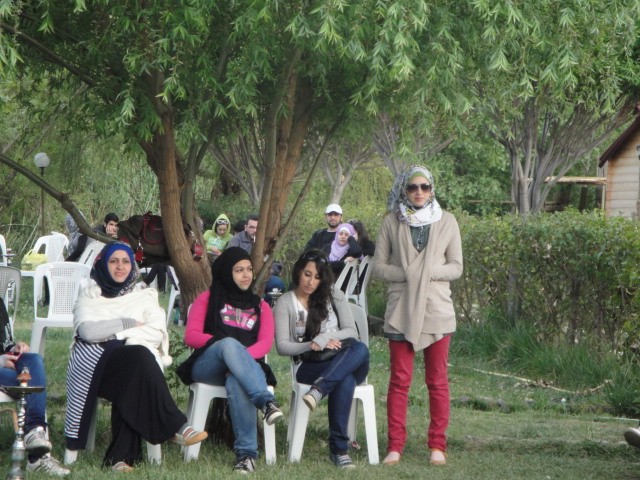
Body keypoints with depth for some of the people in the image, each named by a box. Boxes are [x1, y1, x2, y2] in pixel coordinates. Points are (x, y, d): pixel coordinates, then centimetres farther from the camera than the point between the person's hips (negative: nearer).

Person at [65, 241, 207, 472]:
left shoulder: (144, 295, 22)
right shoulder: (89, 296, 17)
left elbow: (157, 332, 2)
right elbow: (88, 330, -5)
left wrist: (115, 333, -7)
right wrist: (129, 323, -2)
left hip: (136, 365, 2)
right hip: (97, 365, -2)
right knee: (138, 356, -35)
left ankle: (121, 456, -38)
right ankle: (175, 427, -36)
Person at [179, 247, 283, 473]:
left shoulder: (260, 307, 26)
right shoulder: (207, 299, 22)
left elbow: (266, 342, 7)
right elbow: (191, 336, 7)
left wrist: (242, 355, -14)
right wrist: (220, 343, -11)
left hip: (248, 365, 1)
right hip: (207, 366, -1)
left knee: (237, 383, -41)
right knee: (229, 344, -39)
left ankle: (246, 453, -47)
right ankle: (266, 401, -55)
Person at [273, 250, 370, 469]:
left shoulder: (334, 296, 16)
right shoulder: (285, 303, 8)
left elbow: (352, 332, 5)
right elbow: (282, 346, 0)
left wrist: (323, 338, -13)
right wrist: (312, 345, -16)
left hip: (343, 361, 3)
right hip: (309, 367, -3)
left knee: (360, 349, -37)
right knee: (345, 380, -39)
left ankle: (318, 390, -52)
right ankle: (338, 449, -42)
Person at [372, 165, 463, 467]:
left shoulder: (446, 222, 6)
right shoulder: (392, 223, 6)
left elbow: (456, 267, 5)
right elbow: (378, 265, 4)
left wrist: (429, 273, -12)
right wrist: (406, 274, -11)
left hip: (436, 309, 0)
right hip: (401, 310, 0)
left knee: (437, 381, 3)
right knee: (400, 380, 0)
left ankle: (437, 446, 8)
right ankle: (395, 445, 4)